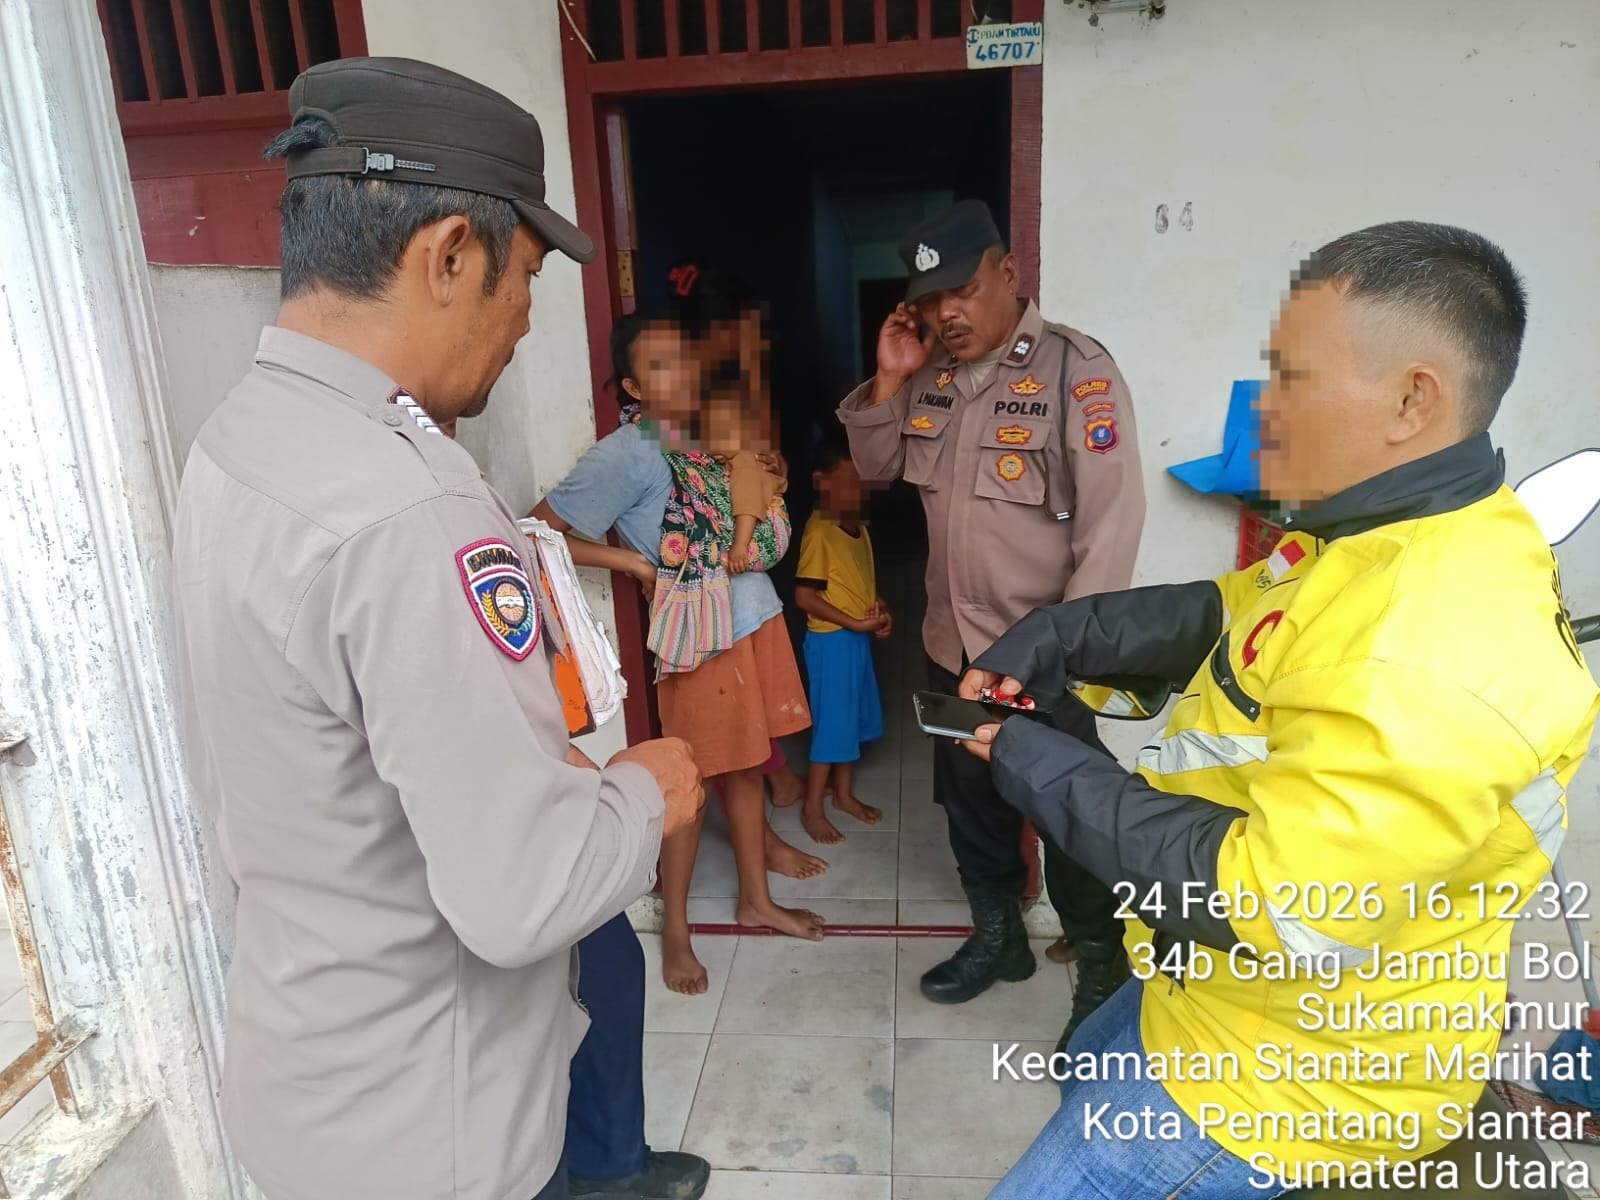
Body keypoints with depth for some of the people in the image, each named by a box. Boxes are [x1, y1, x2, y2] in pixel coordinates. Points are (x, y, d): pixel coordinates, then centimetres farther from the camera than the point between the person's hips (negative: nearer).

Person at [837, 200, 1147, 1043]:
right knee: (971, 801, 20)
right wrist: (887, 382, -5)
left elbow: (1112, 518, -18)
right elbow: (876, 468, 12)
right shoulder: (931, 376, 4)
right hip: (953, 641, 6)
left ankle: (1103, 974, 31)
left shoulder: (1076, 370, -16)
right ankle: (997, 936, 43)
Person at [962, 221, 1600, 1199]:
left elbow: (1266, 908, -34)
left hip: (1294, 1072, -9)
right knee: (1091, 1075, 32)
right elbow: (1221, 617, 10)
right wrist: (1049, 640, -5)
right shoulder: (1386, 535, -3)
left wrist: (1040, 769, -25)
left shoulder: (1431, 656, -37)